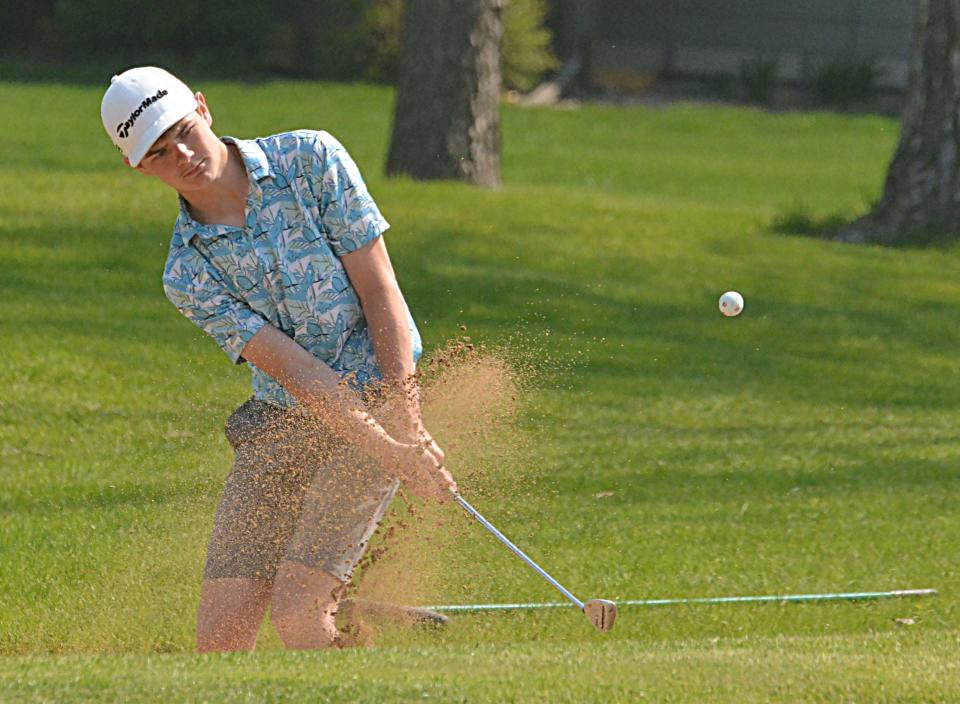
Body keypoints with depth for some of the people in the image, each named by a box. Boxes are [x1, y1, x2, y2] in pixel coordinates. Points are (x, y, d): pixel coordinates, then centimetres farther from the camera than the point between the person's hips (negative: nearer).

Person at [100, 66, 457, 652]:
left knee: (296, 612, -18)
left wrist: (408, 429, -17)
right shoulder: (187, 275, -3)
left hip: (378, 399, -4)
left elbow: (380, 292, -8)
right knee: (221, 636, -6)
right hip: (280, 423, 4)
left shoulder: (312, 160, -7)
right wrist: (393, 455, -23)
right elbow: (294, 370, -12)